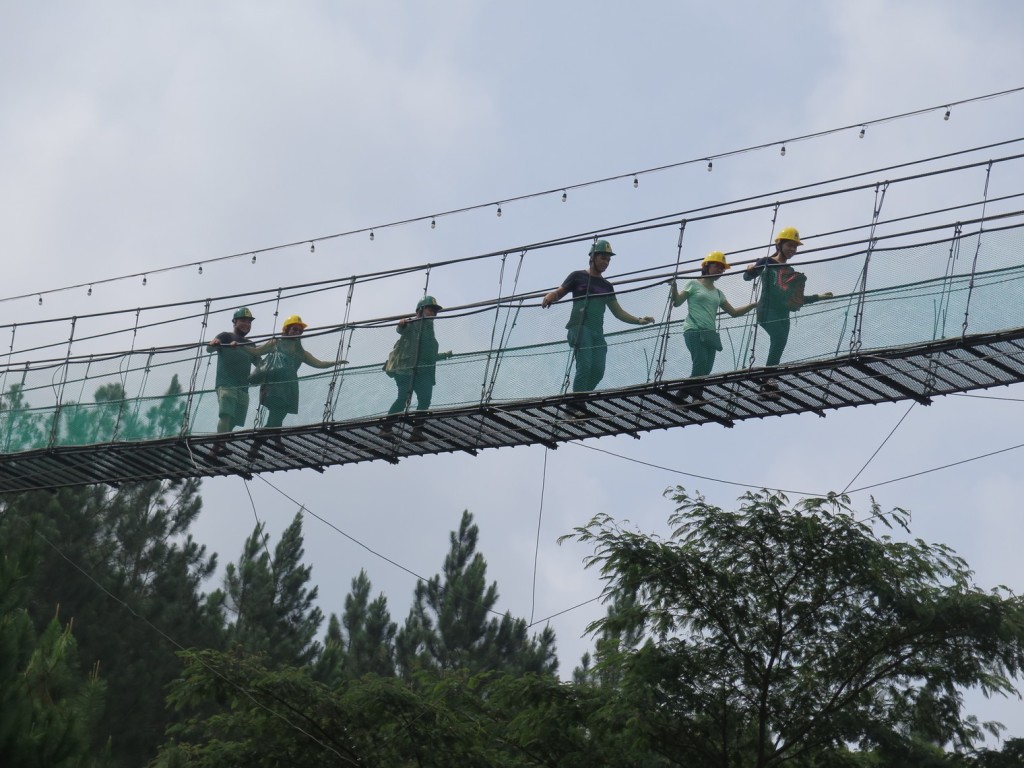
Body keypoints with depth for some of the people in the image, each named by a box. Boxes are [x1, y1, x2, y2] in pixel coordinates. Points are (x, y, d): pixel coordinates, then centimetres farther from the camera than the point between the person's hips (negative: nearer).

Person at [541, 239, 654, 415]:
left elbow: (618, 312, 20)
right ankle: (576, 405, -16)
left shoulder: (607, 286, 20)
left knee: (598, 371, -5)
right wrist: (549, 298, -22)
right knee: (584, 367, -19)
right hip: (580, 328, -6)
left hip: (598, 332, 6)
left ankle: (578, 401, 7)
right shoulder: (578, 276, 5)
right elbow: (558, 293, 2)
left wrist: (639, 320, 9)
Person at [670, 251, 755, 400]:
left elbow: (734, 312, 25)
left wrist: (754, 305, 15)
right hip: (694, 330, -6)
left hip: (710, 334, 6)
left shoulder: (718, 293, 24)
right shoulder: (694, 285, 8)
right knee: (701, 363, -24)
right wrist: (674, 287, -17)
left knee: (705, 370, -6)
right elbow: (677, 302, 2)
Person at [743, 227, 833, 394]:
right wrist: (749, 270, -27)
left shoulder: (791, 271, 22)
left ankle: (767, 384, -6)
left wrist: (818, 296, 17)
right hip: (767, 310, -7)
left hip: (782, 314, 7)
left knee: (779, 344, -4)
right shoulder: (766, 263, 5)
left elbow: (797, 298, 23)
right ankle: (768, 379, -34)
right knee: (780, 338, -28)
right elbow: (747, 277, -4)